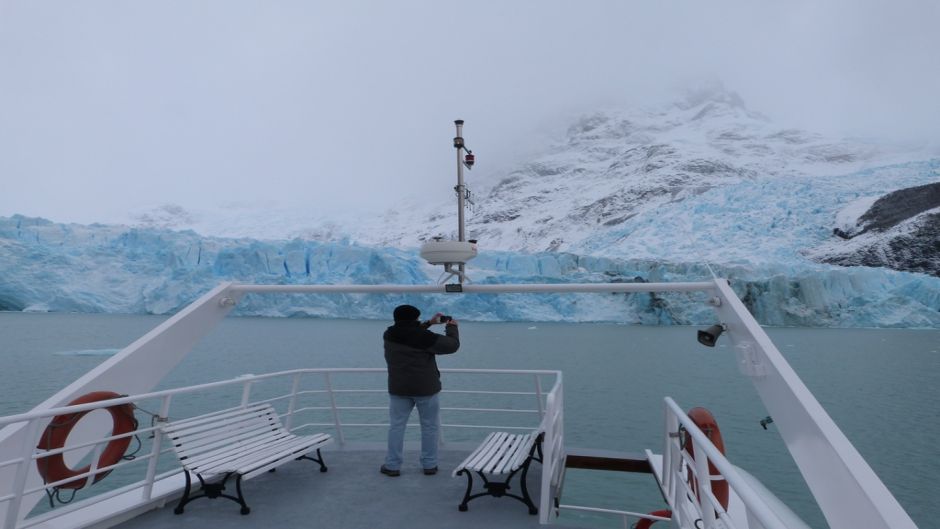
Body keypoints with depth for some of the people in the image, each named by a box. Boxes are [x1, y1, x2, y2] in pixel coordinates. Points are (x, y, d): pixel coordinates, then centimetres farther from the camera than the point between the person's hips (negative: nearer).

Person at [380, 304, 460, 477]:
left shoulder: (389, 335, -2)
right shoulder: (426, 337, -18)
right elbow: (452, 345, -9)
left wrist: (429, 323, 18)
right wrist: (451, 327, 8)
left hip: (399, 389, 3)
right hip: (426, 389, -3)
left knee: (396, 426, 12)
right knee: (429, 427, 11)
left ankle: (392, 466, 16)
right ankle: (429, 465, 17)